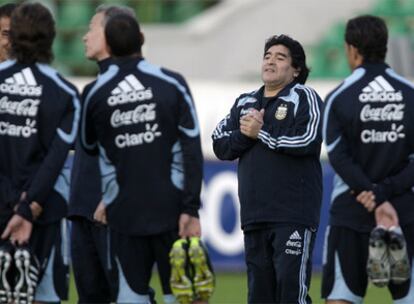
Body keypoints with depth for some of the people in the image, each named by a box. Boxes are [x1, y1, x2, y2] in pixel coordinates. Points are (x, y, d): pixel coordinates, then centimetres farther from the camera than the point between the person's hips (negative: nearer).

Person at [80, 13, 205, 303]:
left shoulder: (97, 93, 0)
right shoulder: (171, 84, -5)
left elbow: (89, 147, 16)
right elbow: (191, 151, -9)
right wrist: (191, 208, -8)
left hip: (125, 213, 1)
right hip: (171, 209, -1)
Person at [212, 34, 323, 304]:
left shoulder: (304, 98, -1)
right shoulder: (244, 103, 20)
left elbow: (306, 141, -16)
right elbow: (221, 145, 13)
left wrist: (261, 133, -8)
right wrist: (245, 133, -6)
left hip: (293, 215, -7)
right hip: (254, 215, 7)